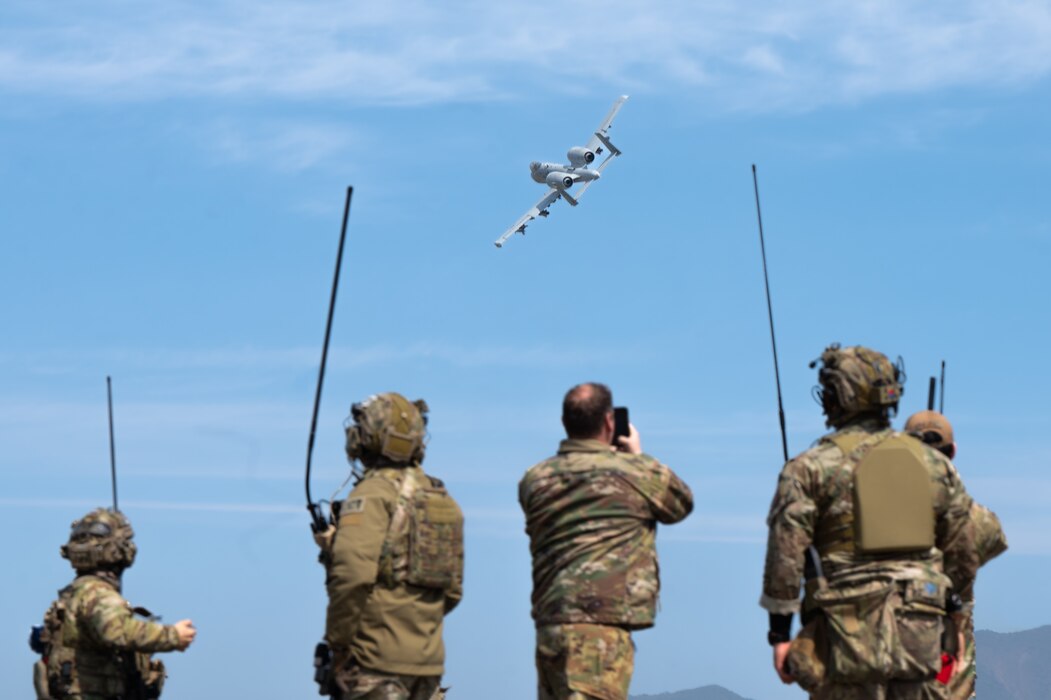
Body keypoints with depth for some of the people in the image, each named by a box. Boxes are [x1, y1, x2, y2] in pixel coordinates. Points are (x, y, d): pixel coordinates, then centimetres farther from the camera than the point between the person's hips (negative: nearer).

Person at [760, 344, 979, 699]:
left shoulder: (812, 467, -2)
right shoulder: (934, 463, 11)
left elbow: (785, 554, -6)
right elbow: (963, 553, 15)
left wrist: (779, 632, 0)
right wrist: (952, 603, 30)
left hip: (851, 631, -3)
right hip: (919, 634, 4)